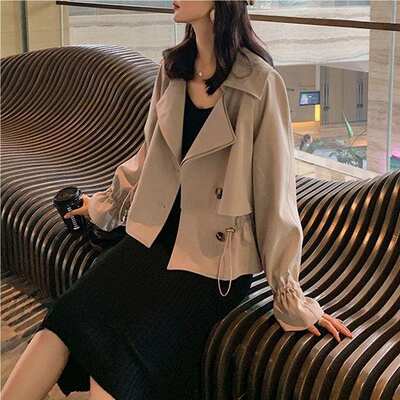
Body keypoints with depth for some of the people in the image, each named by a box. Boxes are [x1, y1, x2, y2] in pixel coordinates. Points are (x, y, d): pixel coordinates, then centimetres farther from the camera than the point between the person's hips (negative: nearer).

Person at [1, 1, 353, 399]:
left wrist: (290, 295, -5)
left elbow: (274, 188, -8)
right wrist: (105, 204, 34)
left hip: (213, 253, -5)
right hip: (154, 234, 5)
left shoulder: (260, 84, -12)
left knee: (117, 354, -22)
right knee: (65, 321, -17)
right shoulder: (172, 68, 7)